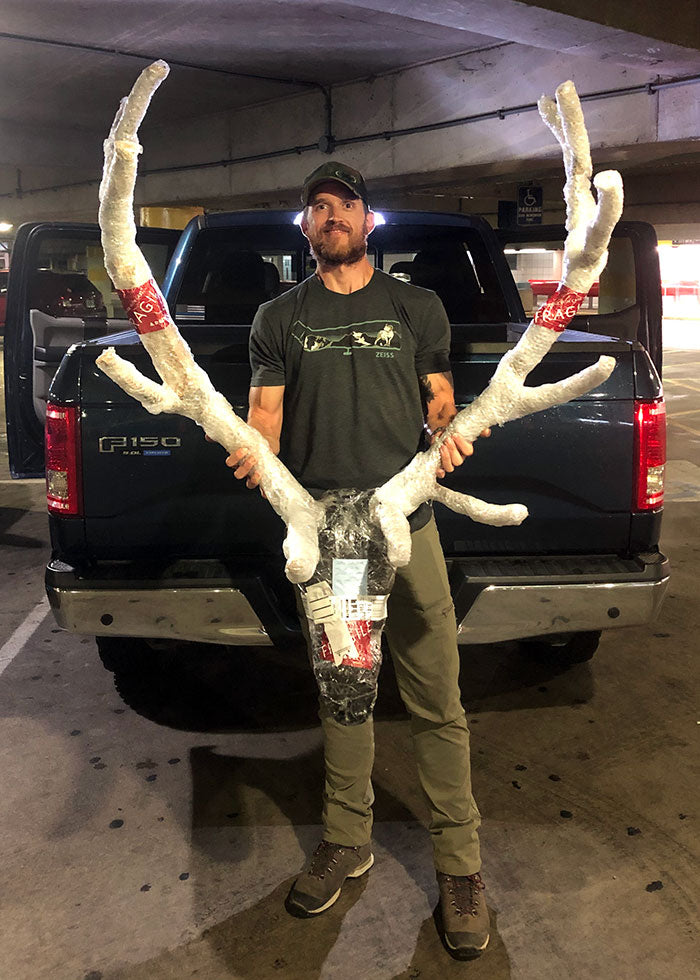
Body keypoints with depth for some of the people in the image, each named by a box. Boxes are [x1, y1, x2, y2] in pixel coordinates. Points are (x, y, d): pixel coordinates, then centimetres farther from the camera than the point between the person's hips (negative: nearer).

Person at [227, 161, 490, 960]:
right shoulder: (279, 318, 14)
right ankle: (347, 841, 31)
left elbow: (439, 401, 11)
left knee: (436, 703, 1)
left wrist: (450, 439, -12)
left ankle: (458, 864, 17)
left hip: (407, 526, -1)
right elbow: (265, 409, 7)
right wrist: (253, 450, -16)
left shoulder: (417, 308, 13)